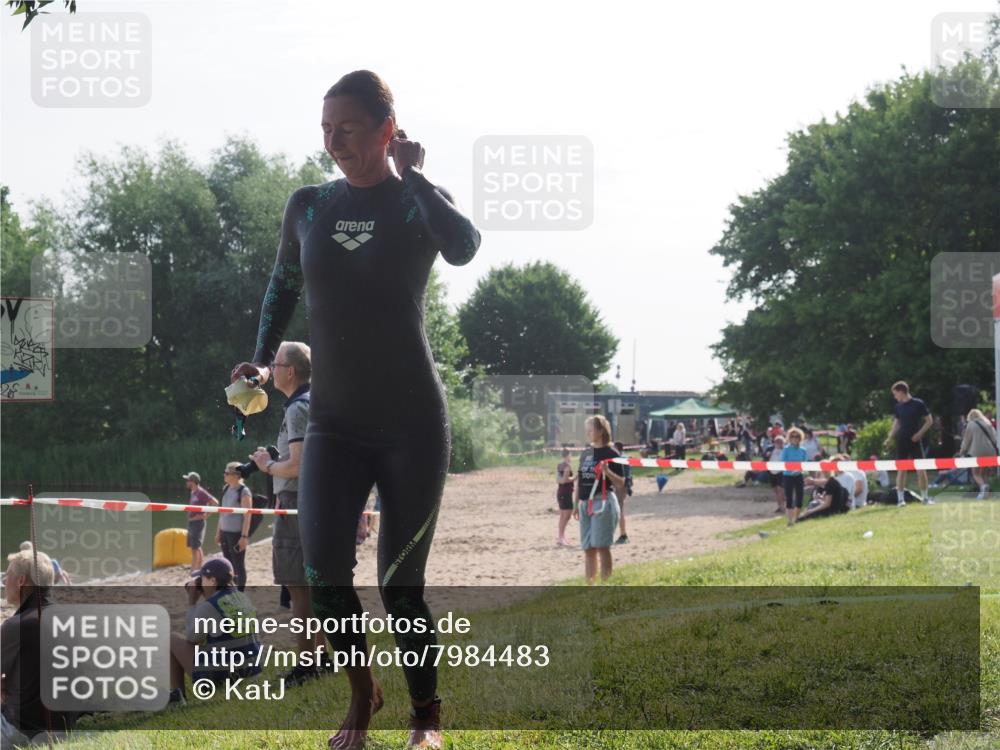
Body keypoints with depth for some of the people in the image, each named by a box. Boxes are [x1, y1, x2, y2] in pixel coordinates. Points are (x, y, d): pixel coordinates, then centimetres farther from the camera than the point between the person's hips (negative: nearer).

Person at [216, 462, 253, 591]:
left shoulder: (244, 491, -11)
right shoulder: (226, 489, 11)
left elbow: (247, 516, -15)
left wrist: (244, 536, -20)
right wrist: (218, 532, 16)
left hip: (237, 534, -7)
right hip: (225, 532, 7)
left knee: (239, 565, -1)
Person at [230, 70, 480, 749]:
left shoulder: (420, 201, -4)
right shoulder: (308, 206, 5)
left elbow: (464, 247, -27)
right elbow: (283, 287, 21)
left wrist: (410, 175, -17)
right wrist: (263, 360, 7)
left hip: (413, 420, -2)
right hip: (334, 421, 3)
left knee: (401, 583, -1)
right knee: (324, 567, -17)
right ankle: (363, 692, 8)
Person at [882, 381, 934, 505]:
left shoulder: (918, 404, -5)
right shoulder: (897, 407, 8)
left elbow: (929, 420, -2)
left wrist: (919, 434, -12)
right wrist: (889, 438, 6)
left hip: (915, 440, -3)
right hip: (901, 440, 3)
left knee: (920, 469, -3)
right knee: (901, 469, 1)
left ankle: (925, 497, 6)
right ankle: (900, 498, 4)